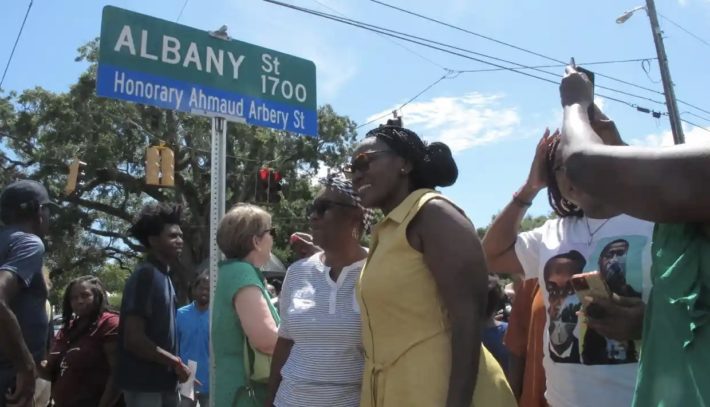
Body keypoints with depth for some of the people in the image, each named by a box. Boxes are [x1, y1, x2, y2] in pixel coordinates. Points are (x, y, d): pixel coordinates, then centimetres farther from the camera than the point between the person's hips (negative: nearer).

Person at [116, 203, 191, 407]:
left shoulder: (164, 276, 12)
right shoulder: (145, 275, -15)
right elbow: (134, 339, -21)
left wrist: (175, 365, 10)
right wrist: (176, 363, -14)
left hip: (164, 380, 9)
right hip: (144, 382, -9)